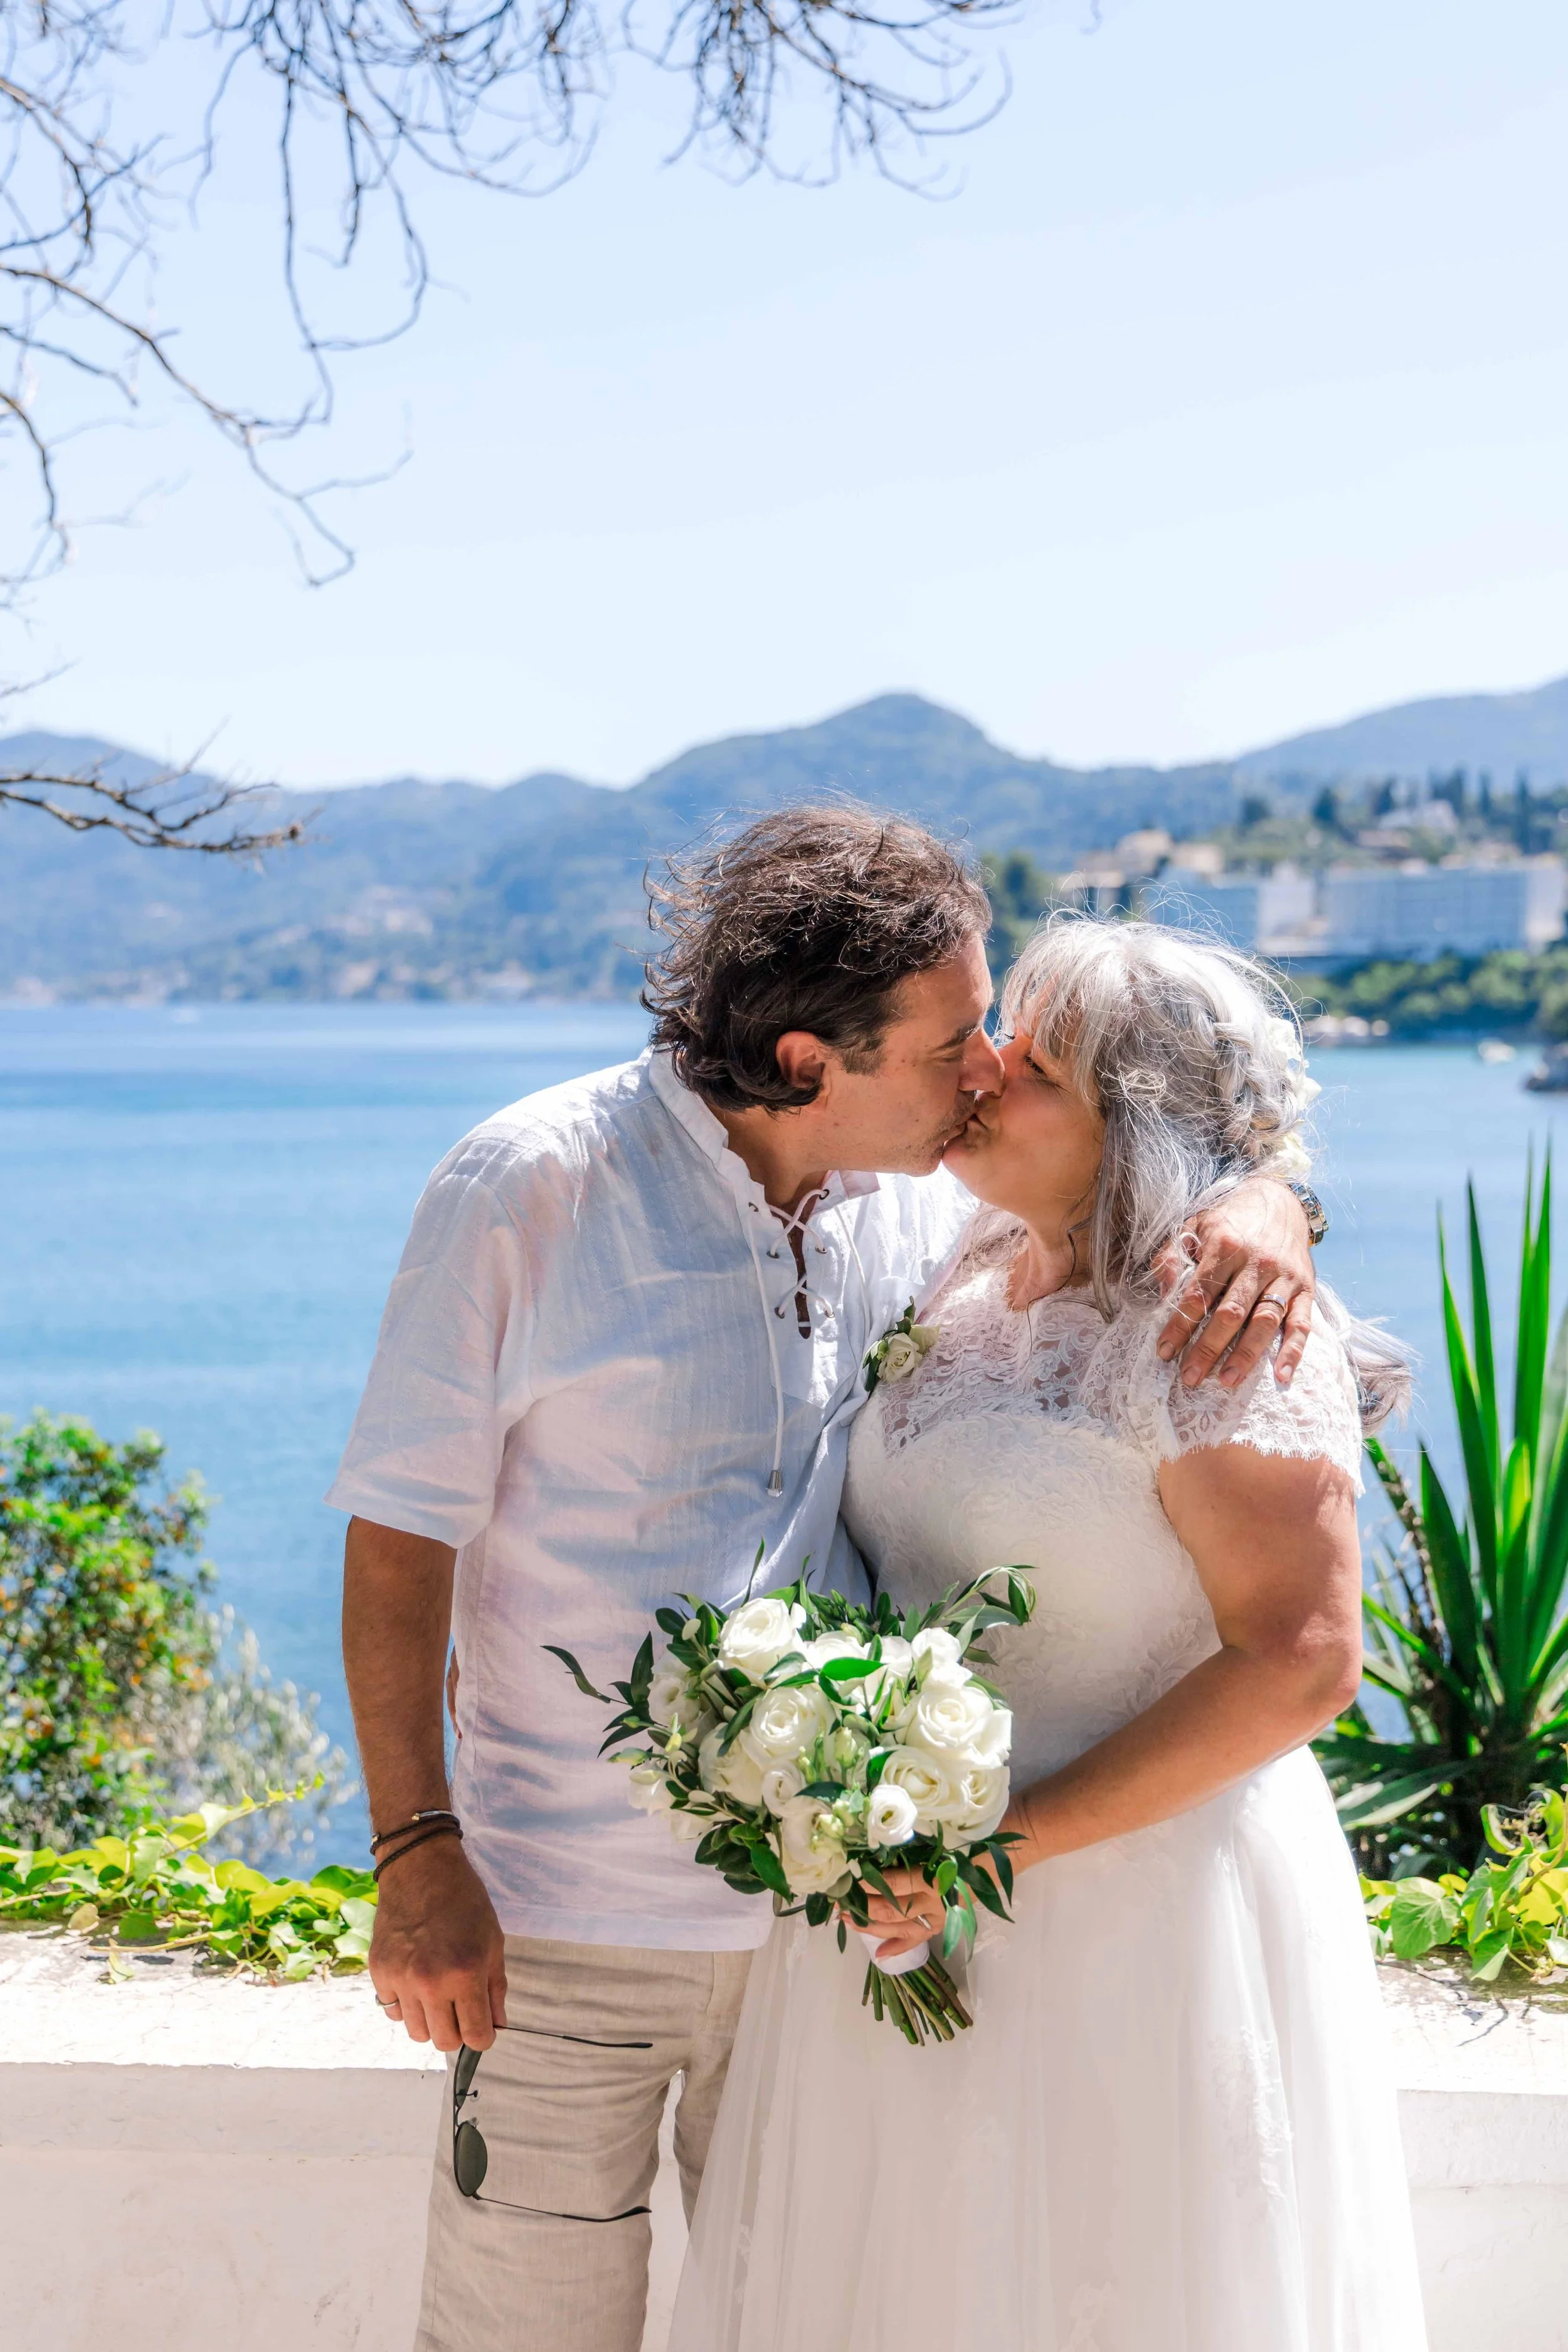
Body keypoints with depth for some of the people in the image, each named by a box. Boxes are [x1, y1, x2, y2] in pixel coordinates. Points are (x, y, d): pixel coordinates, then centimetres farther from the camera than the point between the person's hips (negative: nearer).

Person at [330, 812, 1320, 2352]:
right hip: (565, 1925, -4)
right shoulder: (531, 1187, -12)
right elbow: (400, 1532, -10)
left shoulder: (931, 1189, 0)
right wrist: (417, 1850, -15)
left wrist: (1260, 1219, -13)